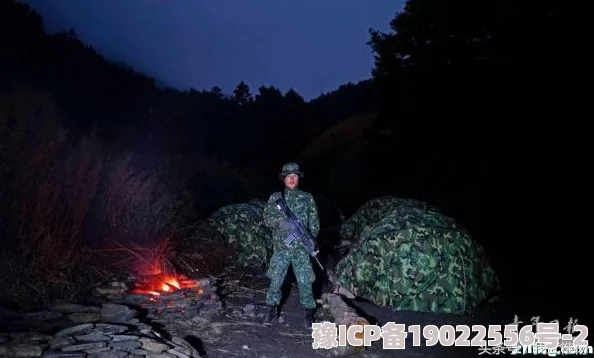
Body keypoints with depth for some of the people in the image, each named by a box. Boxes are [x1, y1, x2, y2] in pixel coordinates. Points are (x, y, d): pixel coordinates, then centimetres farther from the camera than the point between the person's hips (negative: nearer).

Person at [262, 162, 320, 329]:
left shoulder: (307, 198, 5)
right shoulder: (275, 197, 5)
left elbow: (314, 222, 5)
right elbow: (267, 218, 1)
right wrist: (280, 222, -18)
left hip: (301, 247, 0)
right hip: (281, 247, 1)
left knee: (305, 281, 2)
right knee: (275, 280, 6)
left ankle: (308, 313, 15)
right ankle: (273, 310, 22)